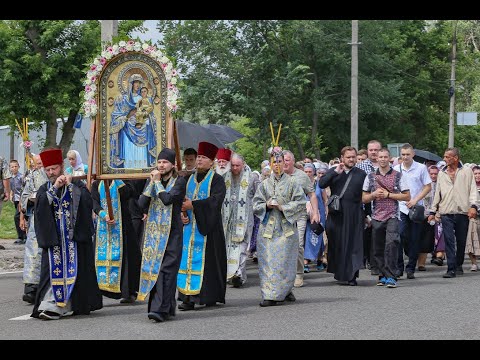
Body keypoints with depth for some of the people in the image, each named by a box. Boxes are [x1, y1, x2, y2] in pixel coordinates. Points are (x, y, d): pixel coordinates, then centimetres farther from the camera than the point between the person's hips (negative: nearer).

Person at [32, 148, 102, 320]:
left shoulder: (76, 184, 6)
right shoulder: (44, 189, 12)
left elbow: (87, 200, -12)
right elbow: (40, 205, -8)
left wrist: (70, 185, -9)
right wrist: (55, 187, -13)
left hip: (75, 237, -1)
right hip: (54, 238, 1)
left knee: (76, 270, -2)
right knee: (54, 270, -6)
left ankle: (76, 305, 7)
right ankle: (51, 306, -7)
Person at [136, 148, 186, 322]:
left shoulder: (179, 181, -2)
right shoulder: (153, 180, 14)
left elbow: (168, 198, -19)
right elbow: (142, 203, 3)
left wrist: (158, 181, -8)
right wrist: (152, 182, -4)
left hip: (171, 231, -5)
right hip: (154, 231, 6)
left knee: (165, 269, -12)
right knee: (154, 267, 4)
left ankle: (160, 309, -17)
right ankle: (168, 307, 15)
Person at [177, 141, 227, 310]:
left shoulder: (216, 180, -2)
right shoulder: (190, 179, 16)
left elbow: (215, 200, -18)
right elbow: (182, 200, 18)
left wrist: (193, 205, -22)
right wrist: (182, 215, -2)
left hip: (207, 227, -5)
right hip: (190, 227, 5)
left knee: (207, 259, -6)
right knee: (189, 258, 1)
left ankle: (210, 296, -1)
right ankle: (189, 297, 1)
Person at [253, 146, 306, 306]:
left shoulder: (292, 182, 4)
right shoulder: (265, 184, 11)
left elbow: (301, 202, -1)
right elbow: (256, 205, 10)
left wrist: (283, 207, -10)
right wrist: (267, 206, -10)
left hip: (286, 226, -2)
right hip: (268, 226, 2)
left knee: (284, 261, -2)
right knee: (268, 261, -4)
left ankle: (285, 290, 12)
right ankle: (269, 294, -1)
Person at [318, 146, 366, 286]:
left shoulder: (361, 174, 8)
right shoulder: (333, 172, 10)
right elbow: (321, 184, -6)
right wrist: (336, 172, -12)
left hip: (354, 215, -1)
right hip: (336, 214, 1)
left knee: (353, 245, -2)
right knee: (335, 244, 7)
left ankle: (351, 275, 0)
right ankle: (338, 271, 22)